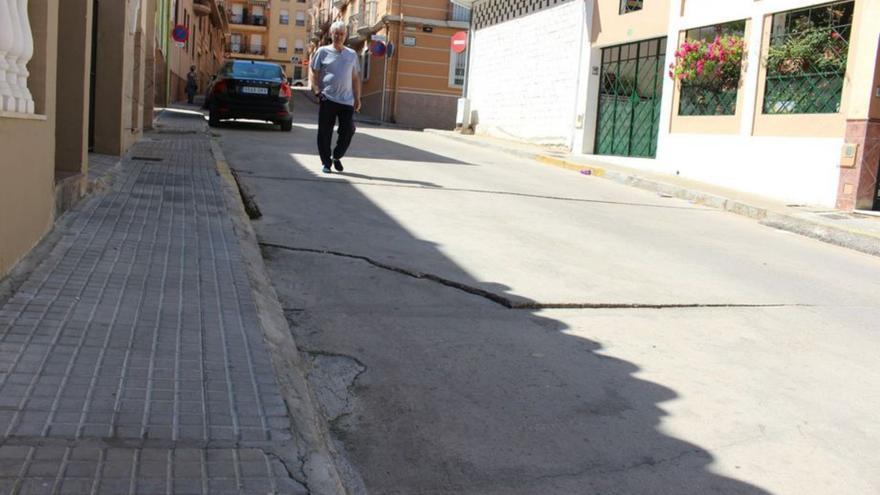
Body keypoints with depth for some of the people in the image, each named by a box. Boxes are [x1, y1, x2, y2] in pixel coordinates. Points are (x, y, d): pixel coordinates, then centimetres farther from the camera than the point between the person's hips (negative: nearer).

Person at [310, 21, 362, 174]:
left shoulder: (352, 54, 12)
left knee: (348, 131, -2)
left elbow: (355, 78, 16)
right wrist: (317, 91, -8)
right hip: (328, 99, -2)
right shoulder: (323, 52, 4)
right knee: (325, 133, 1)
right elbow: (313, 72, 5)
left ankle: (336, 157, 20)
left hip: (347, 100, 2)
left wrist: (357, 98, 9)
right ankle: (326, 162, 13)